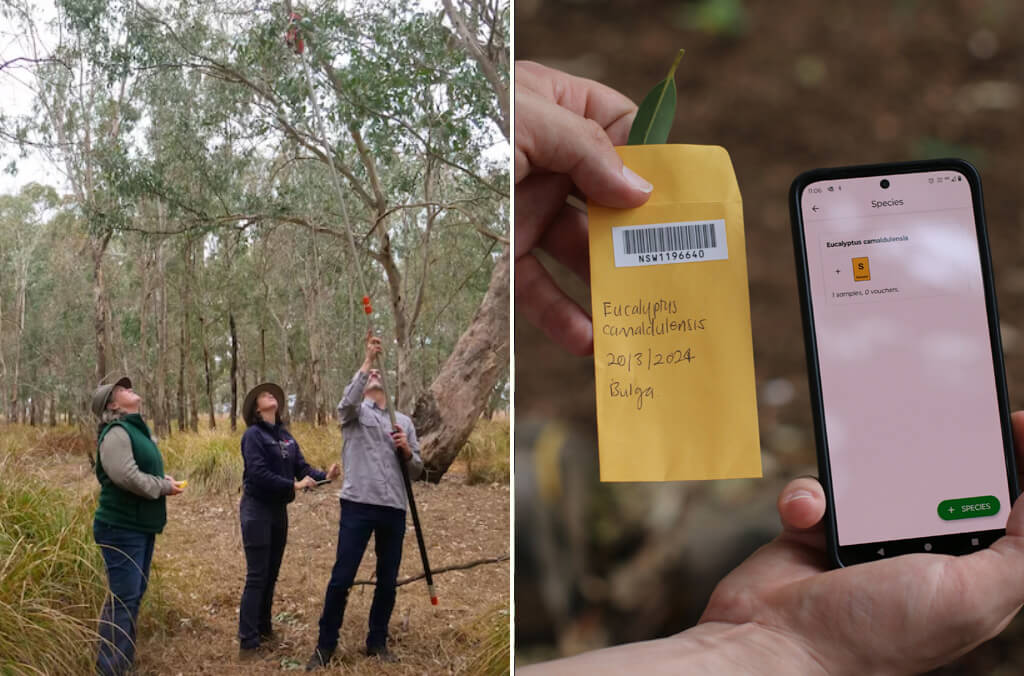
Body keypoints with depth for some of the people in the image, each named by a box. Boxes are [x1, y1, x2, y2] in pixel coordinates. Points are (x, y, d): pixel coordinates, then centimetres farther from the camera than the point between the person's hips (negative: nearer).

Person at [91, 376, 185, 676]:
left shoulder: (137, 429, 15)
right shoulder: (117, 433, -16)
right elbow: (126, 476, -27)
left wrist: (164, 479, 2)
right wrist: (164, 486, -15)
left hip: (141, 526, 10)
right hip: (121, 529, -10)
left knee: (135, 594, 17)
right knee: (122, 598, -7)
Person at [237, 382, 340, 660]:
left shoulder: (286, 436, 10)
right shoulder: (253, 435, -11)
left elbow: (302, 467, 2)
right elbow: (258, 474, -22)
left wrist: (323, 476, -17)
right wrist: (294, 485, -26)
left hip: (279, 510, 7)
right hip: (257, 510, -7)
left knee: (271, 575, 14)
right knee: (256, 577, -7)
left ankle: (263, 629, 27)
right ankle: (247, 643, -2)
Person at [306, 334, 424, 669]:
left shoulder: (404, 421, 17)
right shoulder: (354, 412, 7)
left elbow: (417, 470, 16)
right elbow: (347, 401, -19)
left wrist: (407, 451, -6)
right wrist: (368, 359, -18)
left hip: (394, 510, 4)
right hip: (358, 505, -4)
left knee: (388, 581, 10)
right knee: (342, 578, -2)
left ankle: (377, 641, 25)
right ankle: (325, 644, 13)